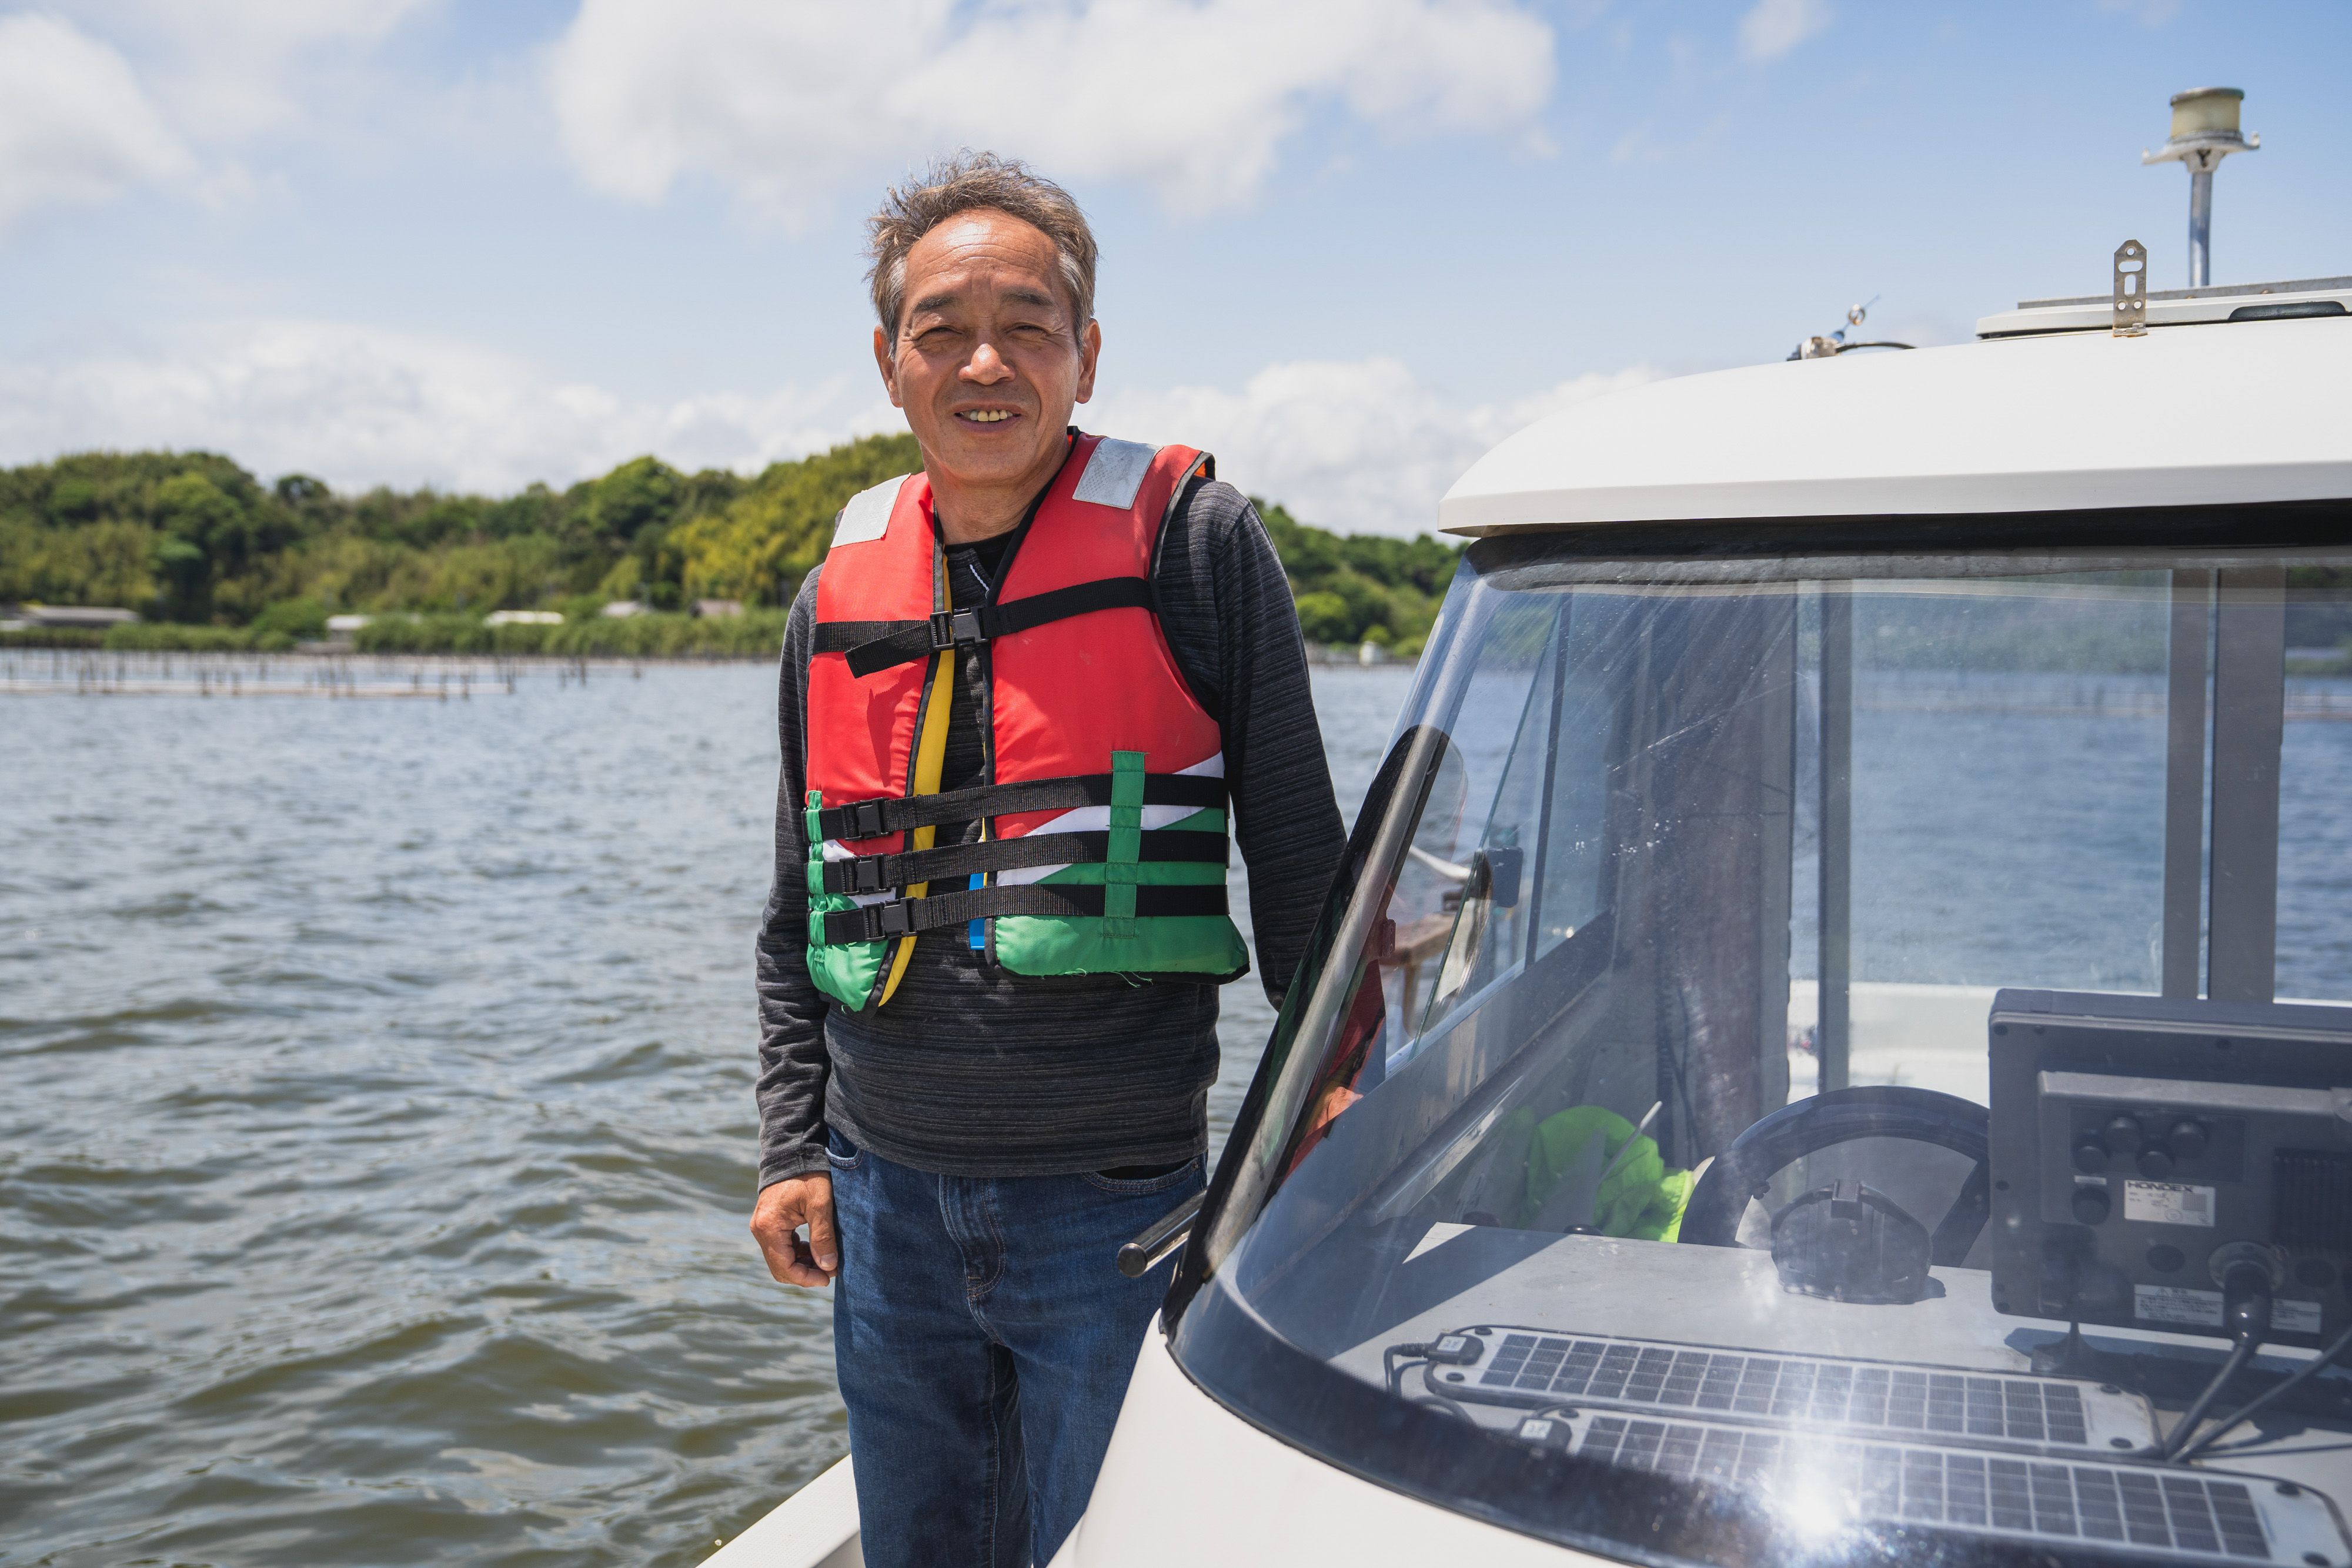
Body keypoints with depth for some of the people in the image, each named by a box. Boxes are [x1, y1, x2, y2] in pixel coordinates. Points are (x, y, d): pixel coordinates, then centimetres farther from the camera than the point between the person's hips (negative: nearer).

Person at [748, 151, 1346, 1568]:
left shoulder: (1194, 545, -7)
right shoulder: (838, 599, 6)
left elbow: (1304, 867, -4)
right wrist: (792, 1148, 8)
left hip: (1117, 1208, -4)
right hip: (884, 1202, 5)